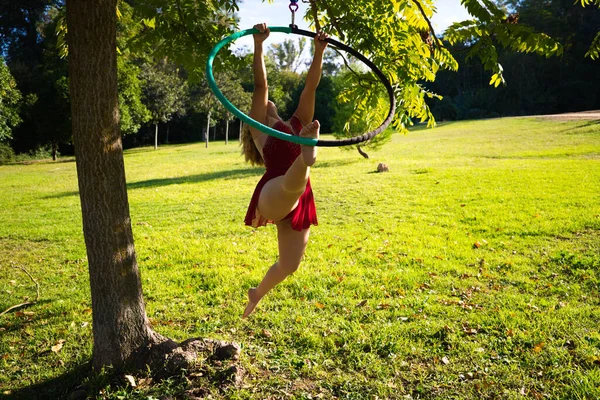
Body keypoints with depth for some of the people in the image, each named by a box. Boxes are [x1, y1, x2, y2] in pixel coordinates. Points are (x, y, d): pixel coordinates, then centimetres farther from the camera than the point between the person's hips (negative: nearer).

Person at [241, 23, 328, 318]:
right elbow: (260, 86, 0)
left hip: (299, 204, 6)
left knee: (289, 265, 12)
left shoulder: (296, 125, 24)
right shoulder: (259, 128, 11)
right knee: (293, 183, -40)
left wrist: (319, 51, 14)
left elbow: (310, 86, 18)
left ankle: (257, 293, 38)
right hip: (273, 196, -6)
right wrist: (258, 45, -7)